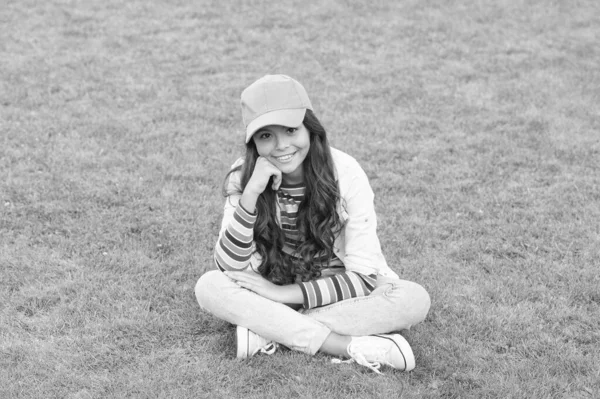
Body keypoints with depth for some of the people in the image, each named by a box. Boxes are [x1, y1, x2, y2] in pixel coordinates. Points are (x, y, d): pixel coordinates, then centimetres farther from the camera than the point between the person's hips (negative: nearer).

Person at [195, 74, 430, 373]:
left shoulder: (344, 173, -17)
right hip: (274, 294, 1)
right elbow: (230, 269, -18)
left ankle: (267, 331, -25)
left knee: (415, 300, -28)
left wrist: (286, 293, -23)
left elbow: (365, 276, -16)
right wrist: (250, 195, -30)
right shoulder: (242, 178, -12)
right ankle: (354, 347, -30)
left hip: (340, 298, -1)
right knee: (209, 287, -27)